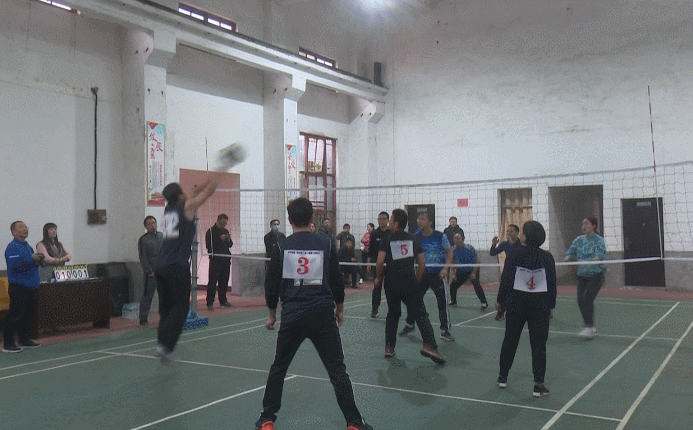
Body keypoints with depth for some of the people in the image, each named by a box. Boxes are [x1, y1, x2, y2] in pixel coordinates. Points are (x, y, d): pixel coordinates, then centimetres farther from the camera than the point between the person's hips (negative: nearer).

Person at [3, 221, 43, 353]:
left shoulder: (27, 246, 17)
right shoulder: (12, 247, -11)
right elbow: (14, 265, -23)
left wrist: (38, 259, 4)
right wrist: (31, 259, -21)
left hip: (31, 286, 9)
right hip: (18, 286, -9)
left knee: (27, 314, 14)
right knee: (15, 315, -7)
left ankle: (24, 340, 24)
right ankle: (8, 343, -1)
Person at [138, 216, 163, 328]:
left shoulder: (162, 236, 11)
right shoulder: (143, 240, -4)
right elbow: (143, 258, -8)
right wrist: (149, 271, -12)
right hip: (151, 273, -5)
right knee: (147, 297, -2)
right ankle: (143, 320, 6)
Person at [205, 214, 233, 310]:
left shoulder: (225, 231, 16)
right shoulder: (211, 231, -4)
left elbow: (230, 245, 14)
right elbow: (209, 245, -14)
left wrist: (228, 240, -6)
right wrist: (220, 239, -17)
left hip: (226, 260, 6)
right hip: (215, 260, -6)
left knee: (224, 281, 11)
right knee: (213, 281, -6)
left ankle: (223, 301, 20)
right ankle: (210, 302, -3)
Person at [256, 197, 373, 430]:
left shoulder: (281, 247, -1)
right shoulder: (326, 245, -1)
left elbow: (272, 285, 4)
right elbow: (337, 282, 5)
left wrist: (272, 313, 19)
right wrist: (340, 309, 20)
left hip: (291, 316, 1)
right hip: (323, 315, -1)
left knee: (278, 367, 17)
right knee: (337, 369, 5)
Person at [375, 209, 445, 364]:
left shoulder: (387, 240, 1)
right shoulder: (413, 239, 9)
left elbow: (380, 262, -8)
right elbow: (422, 263, 8)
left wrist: (379, 278, 7)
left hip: (391, 285, 0)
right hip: (410, 284, 0)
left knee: (392, 315, 17)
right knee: (420, 315, -1)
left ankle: (389, 347, 17)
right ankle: (429, 345, -19)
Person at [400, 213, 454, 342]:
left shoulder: (440, 236, -6)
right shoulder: (416, 238, 0)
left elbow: (449, 251, -1)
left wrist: (445, 268, -11)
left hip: (438, 274, -2)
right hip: (422, 273, 3)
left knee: (443, 302, -4)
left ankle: (445, 331, 7)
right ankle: (410, 325, 28)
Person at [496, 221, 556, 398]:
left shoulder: (515, 256, -8)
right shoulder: (547, 258, -5)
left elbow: (505, 280, -4)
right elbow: (552, 284, -1)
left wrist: (500, 300, 9)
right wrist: (551, 306, 10)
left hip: (515, 304, 1)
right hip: (540, 306, 0)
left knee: (510, 341, 14)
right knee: (538, 345, 5)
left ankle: (503, 377, 26)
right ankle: (538, 385, 5)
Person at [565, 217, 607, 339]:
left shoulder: (599, 240, -6)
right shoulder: (579, 240, 9)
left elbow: (600, 256, -19)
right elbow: (570, 252, 6)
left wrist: (587, 261, -37)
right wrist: (569, 257, -18)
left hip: (596, 275, -5)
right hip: (582, 275, 5)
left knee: (587, 300, -17)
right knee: (580, 301, 0)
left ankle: (590, 328, -9)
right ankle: (589, 327, 14)